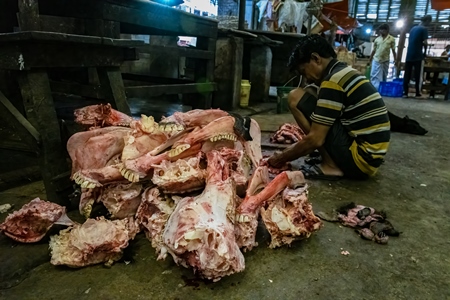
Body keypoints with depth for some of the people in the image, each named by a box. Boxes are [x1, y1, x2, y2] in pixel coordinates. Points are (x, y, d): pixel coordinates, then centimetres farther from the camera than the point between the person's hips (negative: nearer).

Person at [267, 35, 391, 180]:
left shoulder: (333, 81, -16)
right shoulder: (346, 73, 13)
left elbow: (316, 139, -17)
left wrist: (283, 158, -2)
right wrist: (293, 151, 21)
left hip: (359, 158, -9)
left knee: (296, 98, -10)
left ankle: (331, 166, -8)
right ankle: (334, 160, 10)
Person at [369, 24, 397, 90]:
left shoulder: (391, 39, 2)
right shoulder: (377, 39, 6)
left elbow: (393, 50, 4)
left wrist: (395, 59, 0)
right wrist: (370, 59, 11)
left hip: (385, 60, -1)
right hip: (376, 60, 1)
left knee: (384, 76, 6)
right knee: (374, 75, -6)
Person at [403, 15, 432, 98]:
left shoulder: (413, 28, 16)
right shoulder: (424, 29, -5)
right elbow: (424, 42, -11)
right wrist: (425, 52, 3)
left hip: (409, 54, 6)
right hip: (417, 55, -5)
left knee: (407, 74, 2)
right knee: (418, 75, 1)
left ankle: (405, 92, -1)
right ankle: (418, 93, 4)